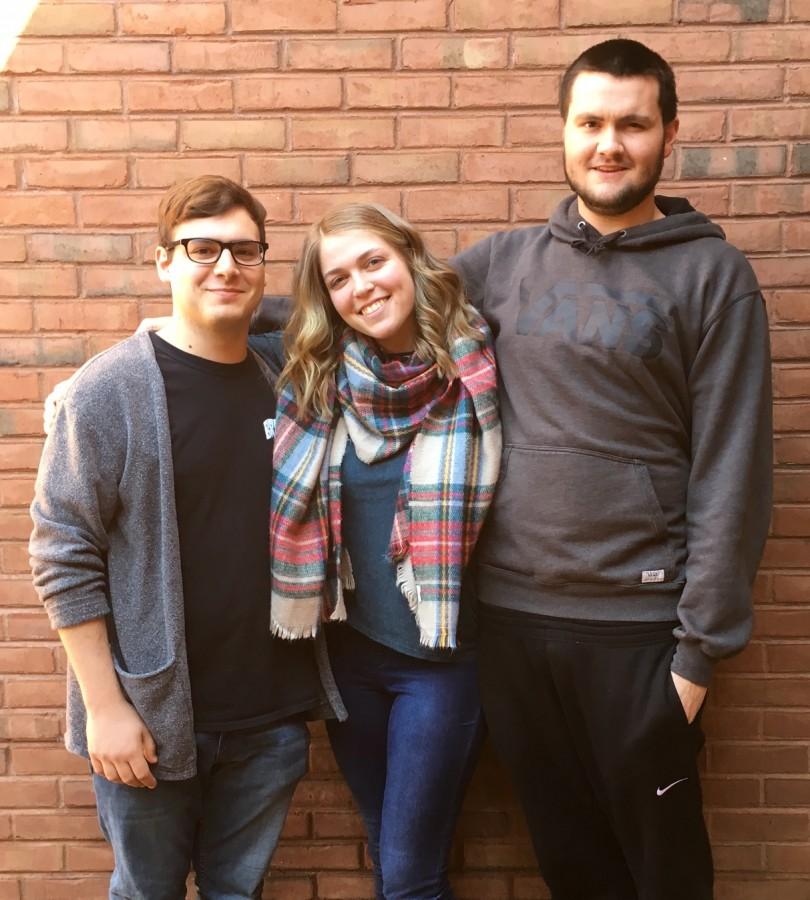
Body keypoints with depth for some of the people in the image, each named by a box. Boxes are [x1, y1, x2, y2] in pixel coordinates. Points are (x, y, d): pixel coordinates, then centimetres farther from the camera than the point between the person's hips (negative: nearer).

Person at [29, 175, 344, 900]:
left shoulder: (284, 387, 3)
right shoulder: (110, 390, -11)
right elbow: (63, 554, -11)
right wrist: (104, 704, -13)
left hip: (273, 716, 4)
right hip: (150, 715, -3)